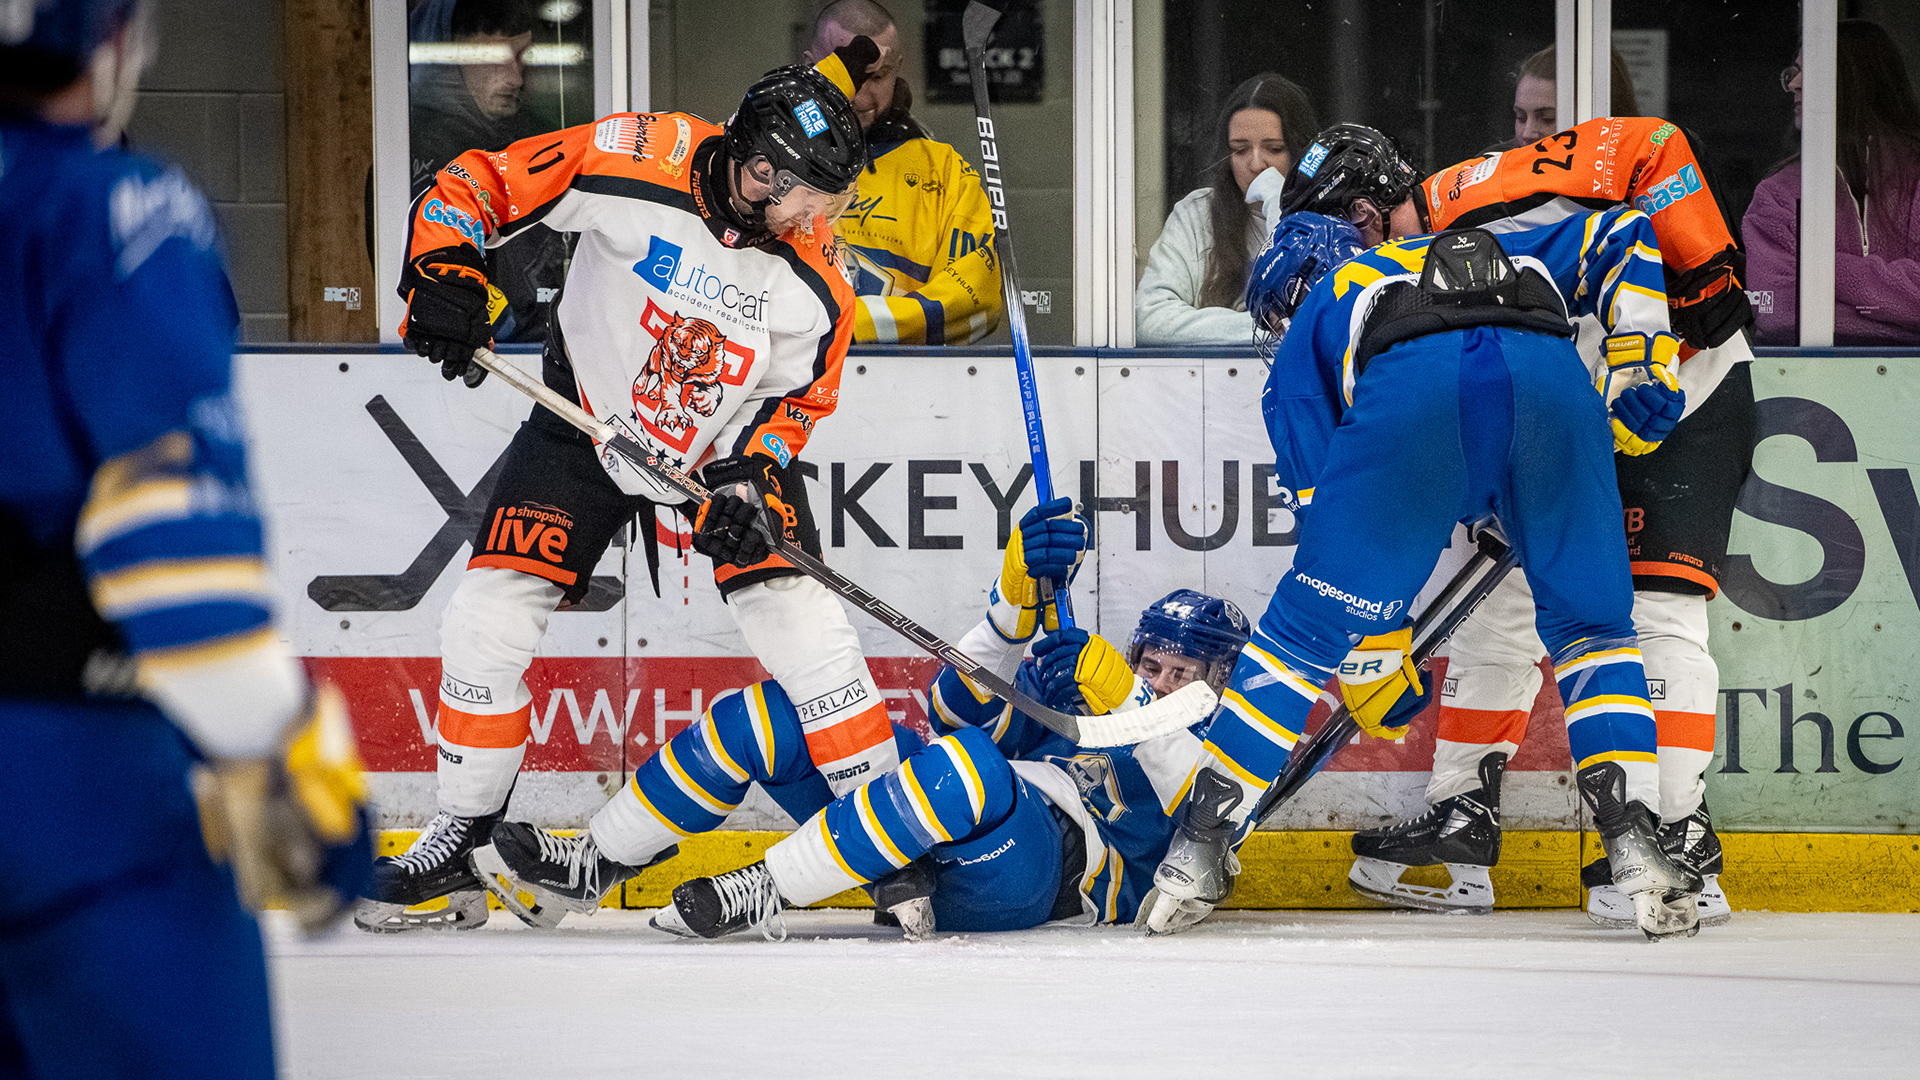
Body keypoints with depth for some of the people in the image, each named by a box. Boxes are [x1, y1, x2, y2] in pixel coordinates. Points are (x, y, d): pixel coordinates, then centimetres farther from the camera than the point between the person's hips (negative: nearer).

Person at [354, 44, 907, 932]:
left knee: (799, 617, -15)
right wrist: (445, 275, -34)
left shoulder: (816, 284, -18)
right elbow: (478, 184, -20)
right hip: (587, 422, 0)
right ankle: (460, 844, 8)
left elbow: (798, 400, -4)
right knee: (490, 615, -8)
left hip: (729, 444, 0)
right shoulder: (640, 166, -26)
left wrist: (749, 482, -19)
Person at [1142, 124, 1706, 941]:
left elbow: (1321, 497, 34)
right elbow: (1625, 236, 35)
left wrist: (1370, 657, 35)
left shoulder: (1319, 311, 40)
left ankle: (1196, 853, 13)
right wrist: (1640, 369, 23)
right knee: (1592, 624, 20)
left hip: (1407, 401, -1)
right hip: (1551, 385, 1)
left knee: (1307, 624, 13)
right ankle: (1636, 849, 5)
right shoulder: (1516, 255, 47)